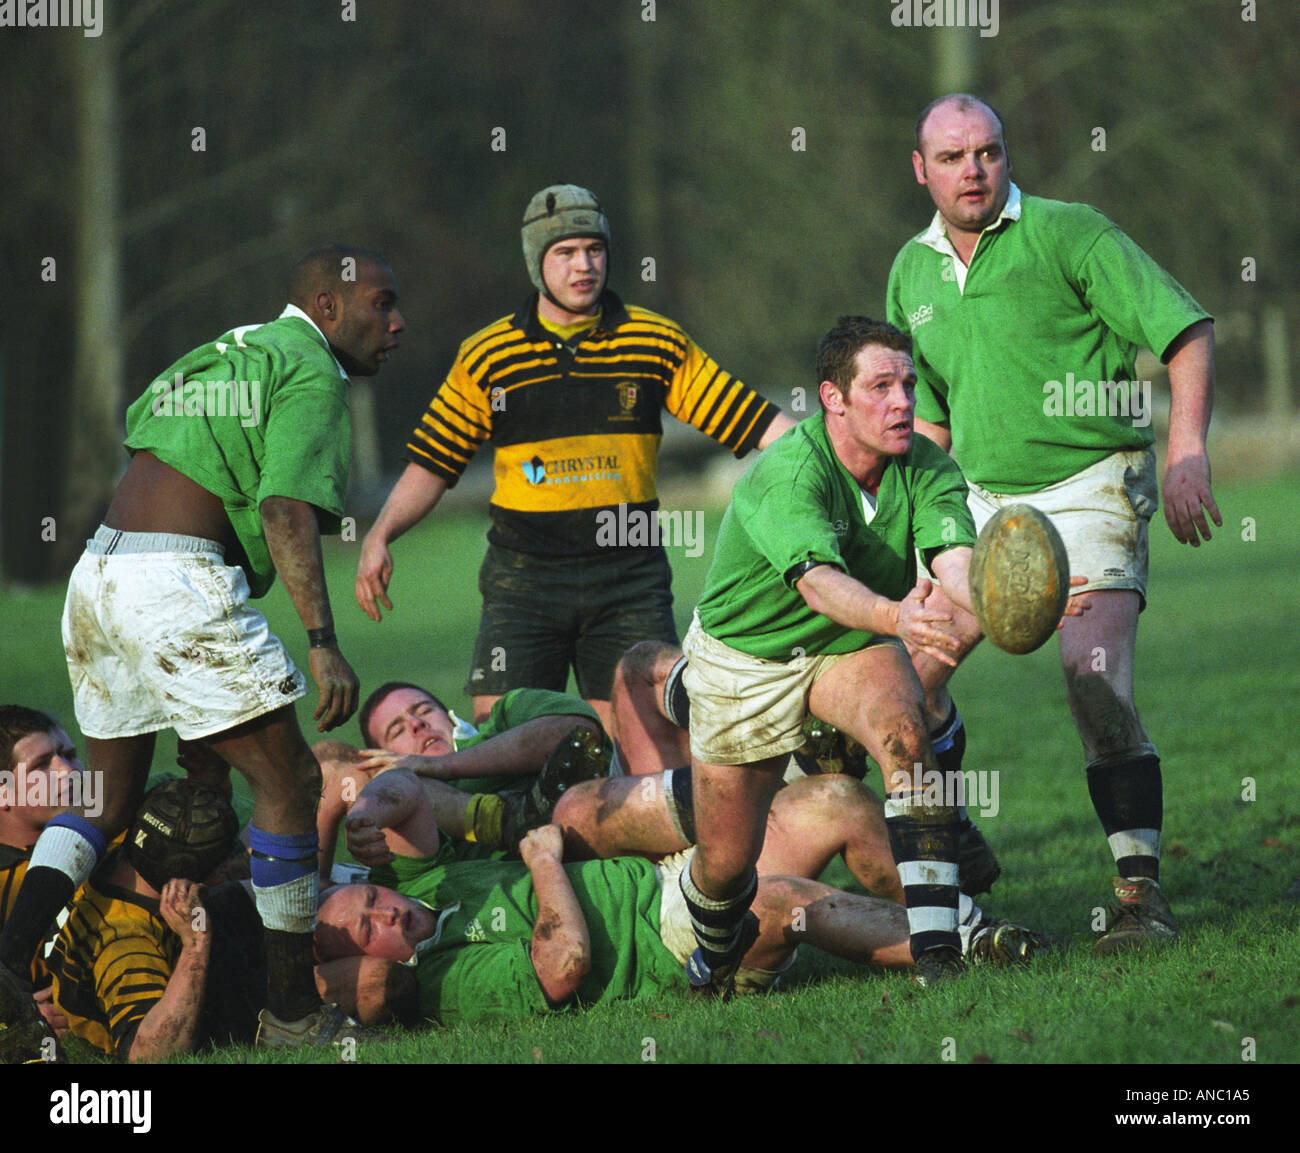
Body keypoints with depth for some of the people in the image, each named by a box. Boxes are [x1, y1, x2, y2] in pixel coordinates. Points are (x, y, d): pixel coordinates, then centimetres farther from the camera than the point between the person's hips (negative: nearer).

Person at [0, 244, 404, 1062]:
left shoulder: (216, 358, 24)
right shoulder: (312, 373, -4)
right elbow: (287, 512, -15)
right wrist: (323, 643, -20)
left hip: (97, 572, 9)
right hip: (181, 585, -9)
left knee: (110, 797, 19)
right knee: (289, 780, -1)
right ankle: (293, 1011, 1)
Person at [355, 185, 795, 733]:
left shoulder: (658, 343, 3)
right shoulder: (486, 356, 3)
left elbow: (753, 421, 5)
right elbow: (432, 462, 8)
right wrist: (380, 535, -5)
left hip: (629, 575, 1)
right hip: (523, 575, 0)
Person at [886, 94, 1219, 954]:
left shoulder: (1067, 234, -8)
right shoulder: (913, 271, 10)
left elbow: (1186, 332, -10)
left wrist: (1186, 454, -18)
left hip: (1090, 488, -6)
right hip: (983, 498, 6)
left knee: (1096, 677, -21)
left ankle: (1141, 892, -17)